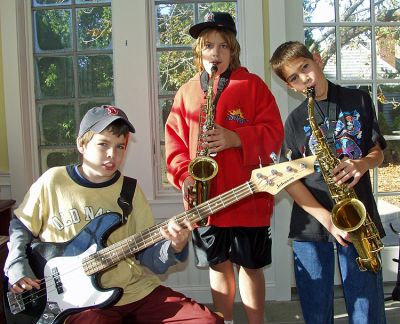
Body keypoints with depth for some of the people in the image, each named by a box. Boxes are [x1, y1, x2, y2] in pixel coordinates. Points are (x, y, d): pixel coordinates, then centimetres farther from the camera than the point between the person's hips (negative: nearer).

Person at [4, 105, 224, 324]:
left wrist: (174, 248, -16)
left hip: (137, 290, 2)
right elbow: (20, 226, 13)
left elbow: (147, 257, 3)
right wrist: (16, 265, -2)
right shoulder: (53, 181, -2)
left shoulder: (130, 191, 2)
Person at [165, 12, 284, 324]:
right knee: (218, 264, 15)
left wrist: (235, 138, -20)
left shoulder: (253, 85, 0)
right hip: (206, 198, 3)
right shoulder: (186, 92, 9)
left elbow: (274, 132, -6)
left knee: (250, 265, 9)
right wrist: (184, 175, -9)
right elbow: (175, 141, 7)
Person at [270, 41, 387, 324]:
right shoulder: (295, 121, 5)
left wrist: (361, 164, -12)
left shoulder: (359, 101, 8)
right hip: (311, 225, 0)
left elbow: (378, 152, 12)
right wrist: (326, 218, -14)